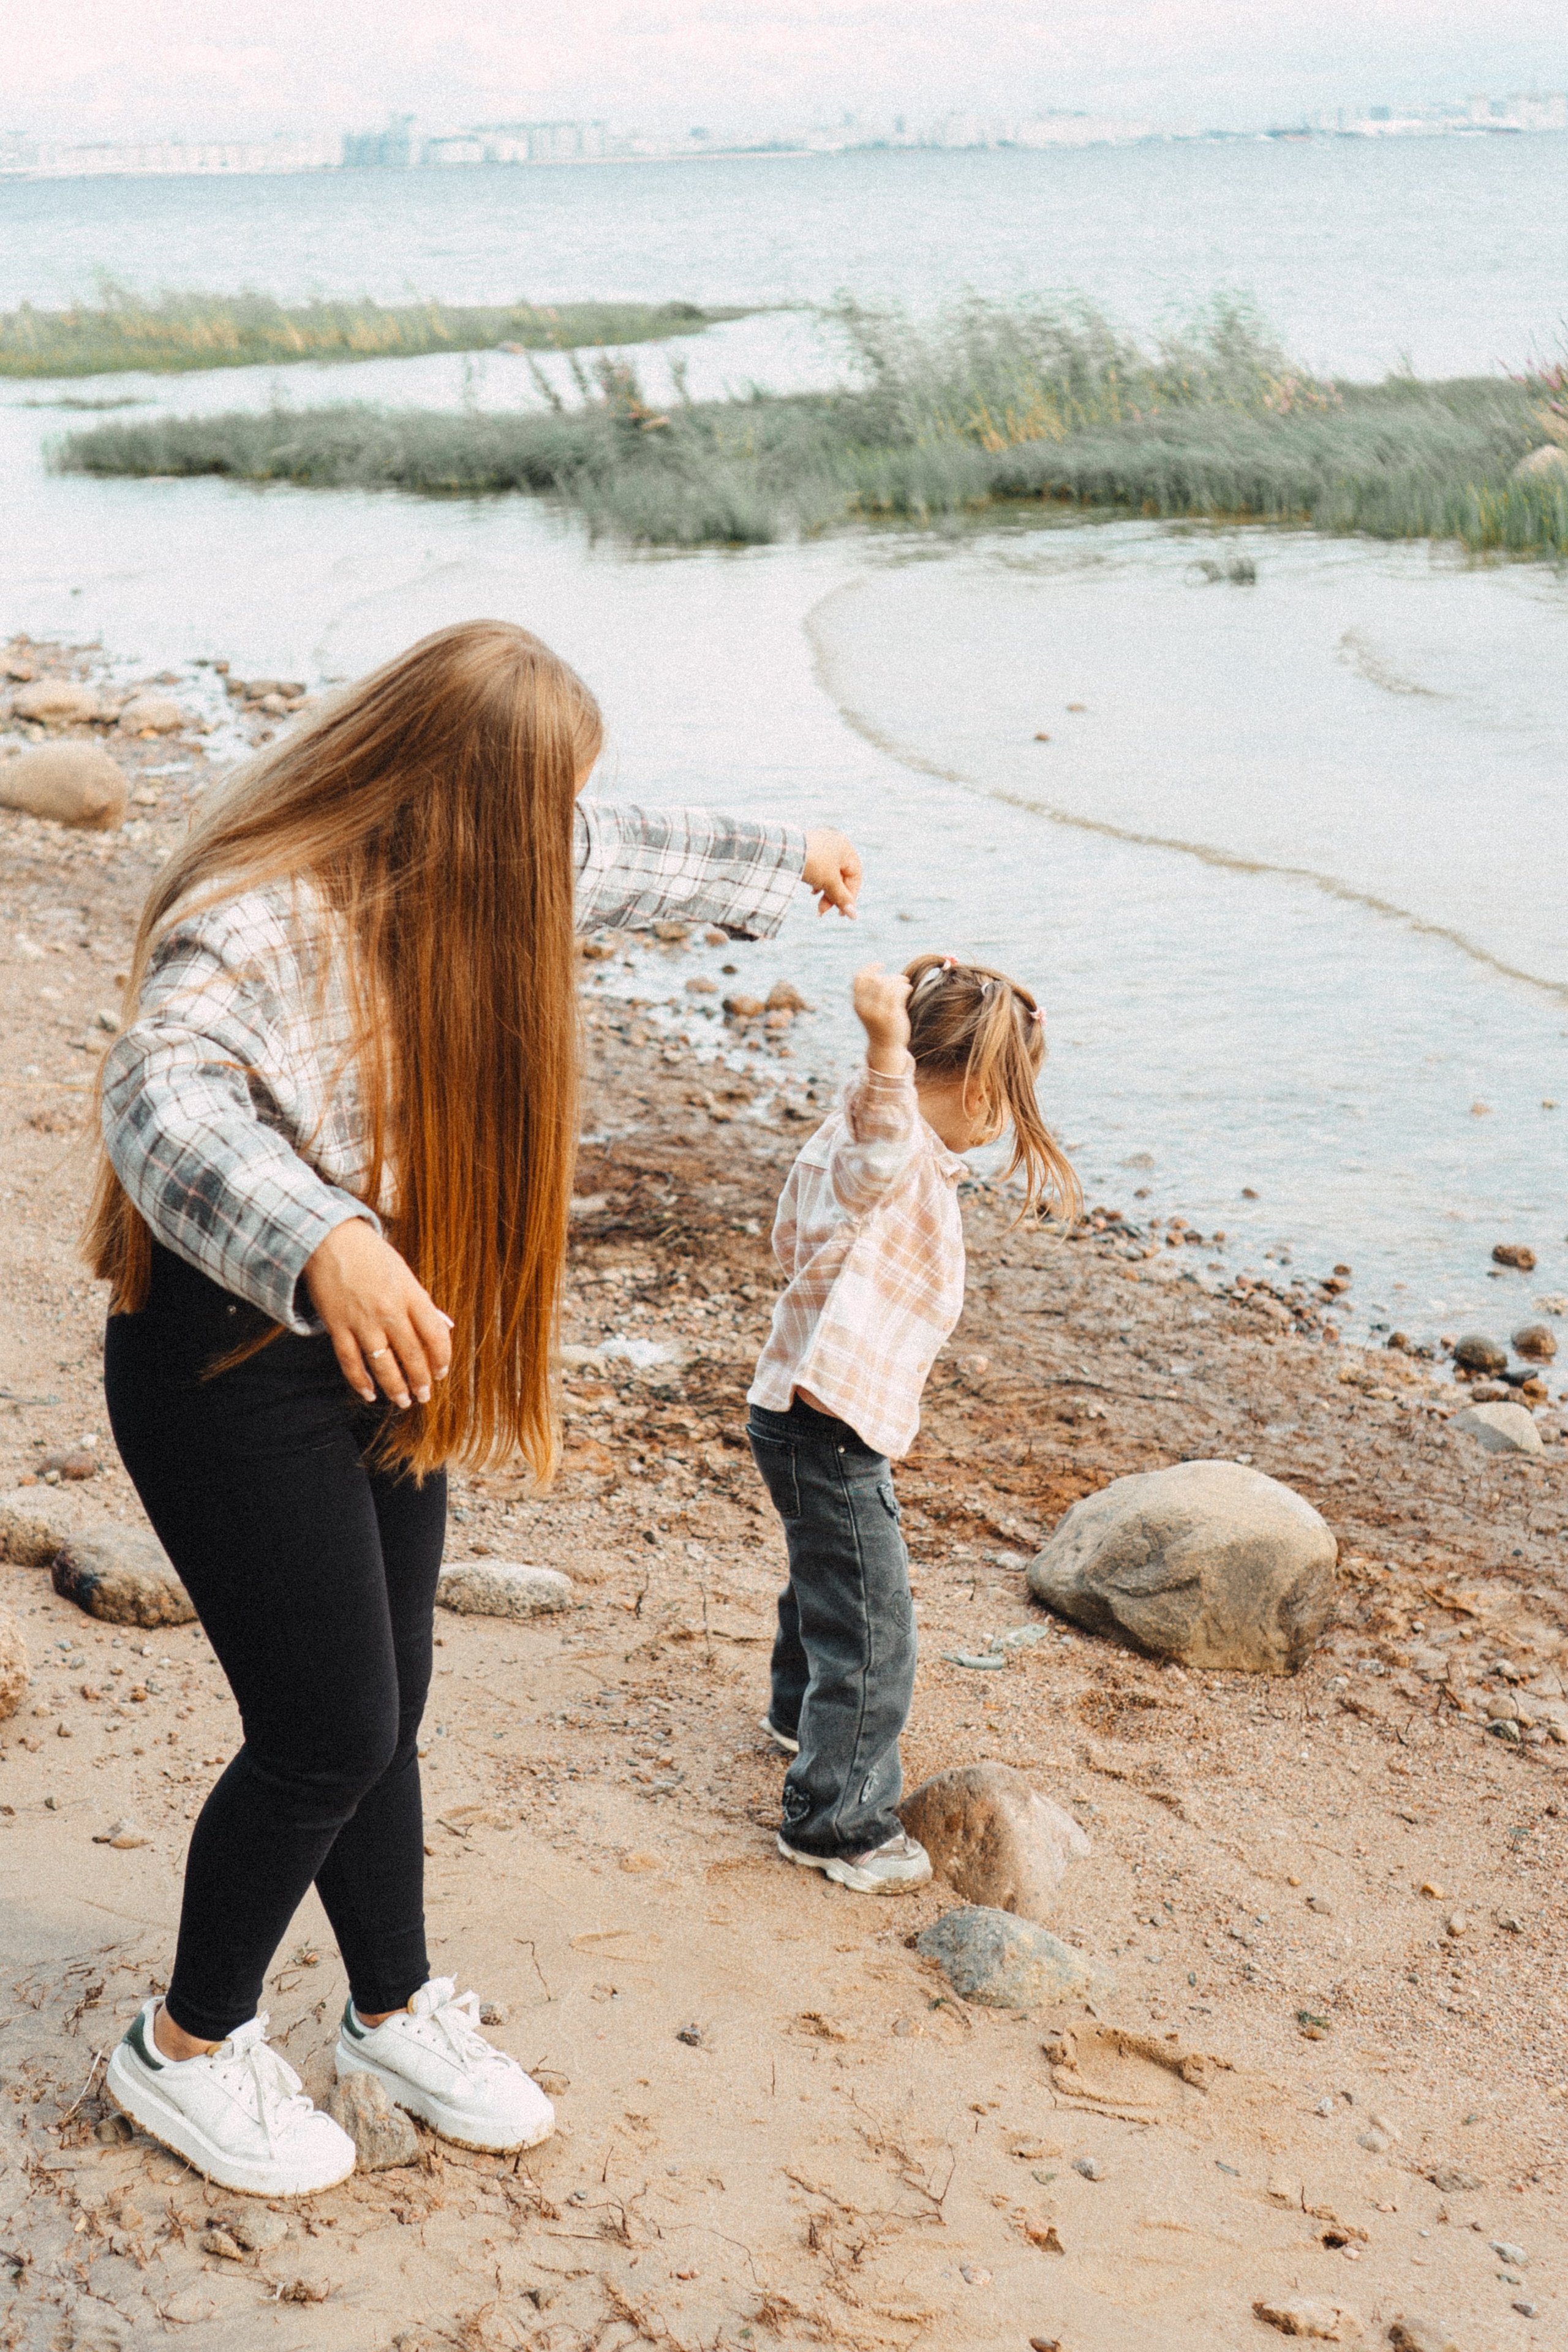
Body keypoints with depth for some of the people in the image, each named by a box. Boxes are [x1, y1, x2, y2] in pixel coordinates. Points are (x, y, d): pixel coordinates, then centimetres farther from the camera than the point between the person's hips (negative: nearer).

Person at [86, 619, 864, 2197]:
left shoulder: (447, 881, 1)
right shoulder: (261, 917, -27)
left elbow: (615, 862, 21)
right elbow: (159, 1091, -45)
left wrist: (779, 861, 36)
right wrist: (320, 1241, -62)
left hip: (376, 1349, 8)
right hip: (230, 1368, -8)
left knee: (386, 1717, 16)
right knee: (327, 1739, -3)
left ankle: (397, 2014, 37)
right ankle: (187, 2050, 21)